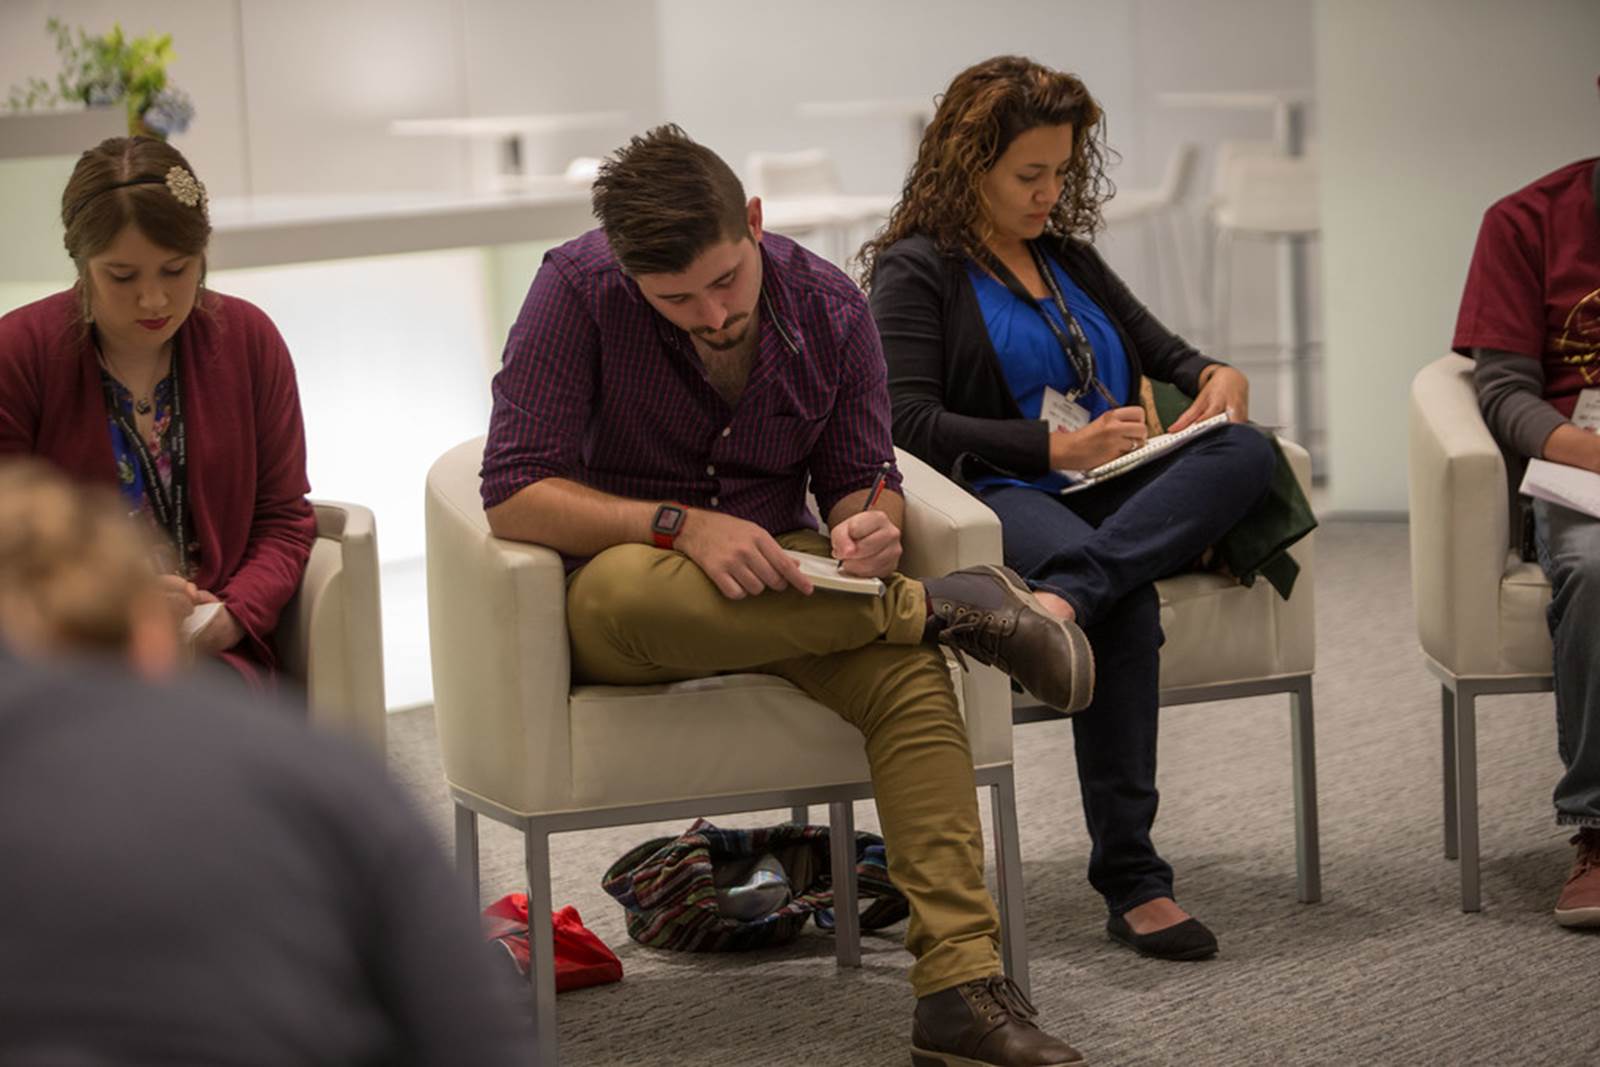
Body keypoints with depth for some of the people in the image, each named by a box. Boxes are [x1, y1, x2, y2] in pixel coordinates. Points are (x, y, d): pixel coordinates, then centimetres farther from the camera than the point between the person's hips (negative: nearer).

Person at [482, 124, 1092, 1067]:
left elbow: (861, 480, 6)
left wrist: (867, 525, -20)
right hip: (617, 578, -2)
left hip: (779, 576, 3)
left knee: (908, 669, -30)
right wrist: (683, 526, -31)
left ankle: (961, 985, -34)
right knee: (628, 595, -41)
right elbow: (515, 494, -19)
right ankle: (939, 607, -25)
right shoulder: (578, 291, -15)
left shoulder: (829, 308, -3)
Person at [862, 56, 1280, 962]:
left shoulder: (1068, 256, 25)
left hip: (1112, 493, 6)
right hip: (999, 500, -6)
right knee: (1126, 602, -37)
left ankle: (1066, 596, -45)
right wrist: (1058, 448, -15)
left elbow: (1157, 345, 30)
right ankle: (1132, 880, -37)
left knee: (1247, 451, -26)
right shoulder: (915, 268, 4)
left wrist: (1217, 374, 5)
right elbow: (910, 422, -7)